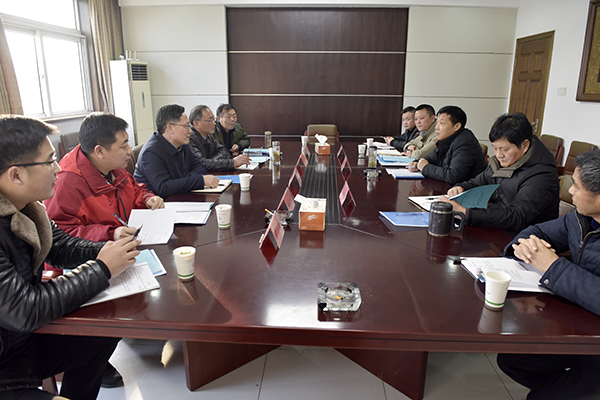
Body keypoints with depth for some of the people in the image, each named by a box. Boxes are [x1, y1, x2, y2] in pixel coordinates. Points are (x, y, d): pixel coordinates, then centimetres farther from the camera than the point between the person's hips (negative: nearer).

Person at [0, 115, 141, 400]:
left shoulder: (23, 206, -5)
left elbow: (61, 245, 10)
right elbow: (24, 310, -30)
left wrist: (108, 250, -10)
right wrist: (102, 269, -21)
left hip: (26, 340, 9)